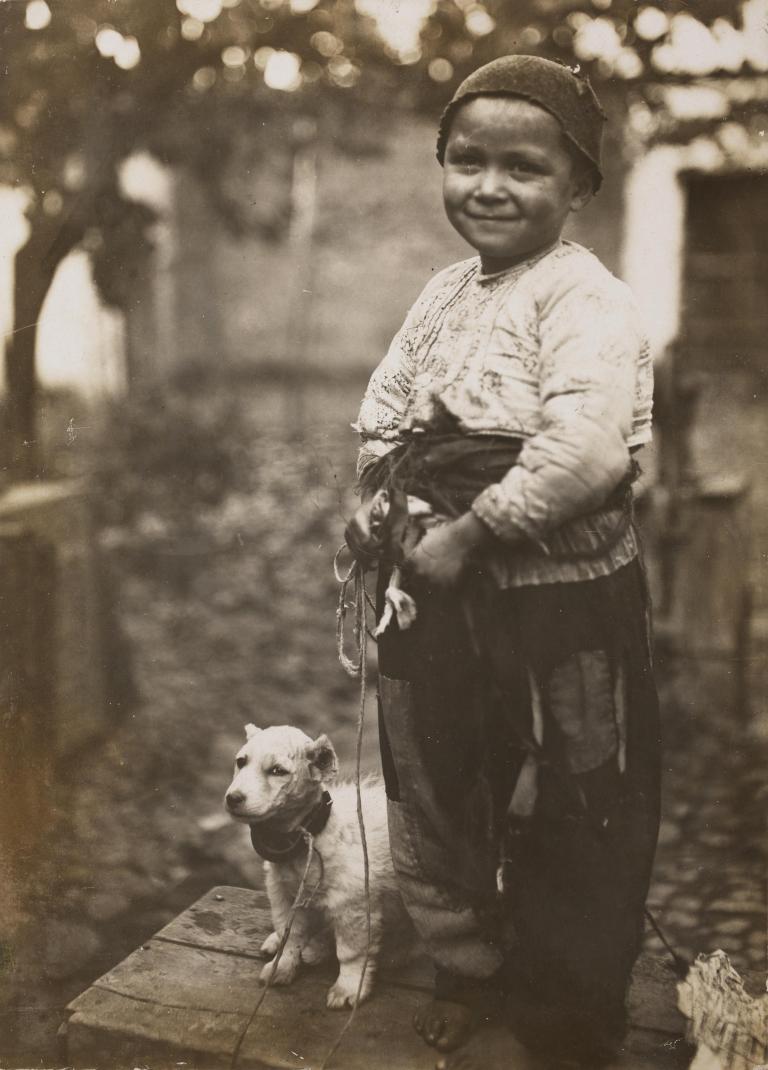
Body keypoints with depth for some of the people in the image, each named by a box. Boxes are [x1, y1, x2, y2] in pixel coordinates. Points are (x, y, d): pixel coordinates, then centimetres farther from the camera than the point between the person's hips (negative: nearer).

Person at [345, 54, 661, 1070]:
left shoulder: (584, 297, -17)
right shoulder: (444, 291, 8)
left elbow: (587, 452, -30)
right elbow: (383, 409, 15)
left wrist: (468, 533, -23)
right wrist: (377, 502, -2)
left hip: (557, 604, -7)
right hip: (436, 596, 8)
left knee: (562, 824, 12)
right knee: (431, 795, 20)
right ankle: (468, 975, 45)